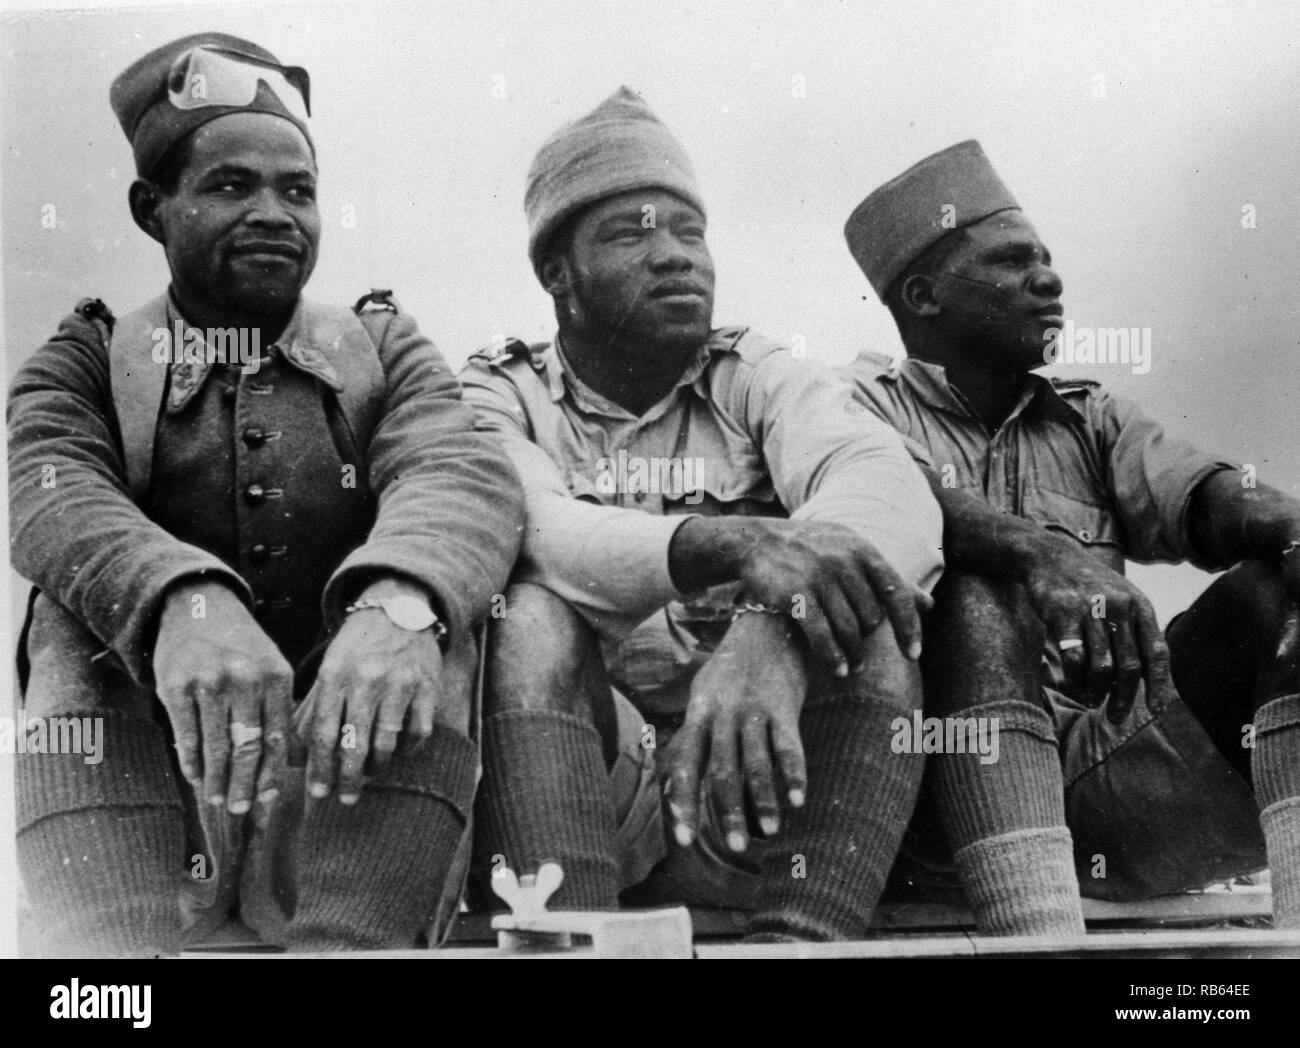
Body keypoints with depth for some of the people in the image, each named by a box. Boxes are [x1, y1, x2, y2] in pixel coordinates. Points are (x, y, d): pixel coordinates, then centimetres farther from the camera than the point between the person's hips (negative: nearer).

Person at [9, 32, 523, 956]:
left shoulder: (386, 351, 16)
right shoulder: (86, 362, 15)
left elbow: (463, 471, -7)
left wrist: (398, 601, -32)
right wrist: (181, 602, -33)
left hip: (349, 760, 1)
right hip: (123, 761, 0)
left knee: (433, 607, -26)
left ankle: (348, 938, -21)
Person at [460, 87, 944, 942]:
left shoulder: (759, 380, 8)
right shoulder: (497, 395, 6)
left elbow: (888, 484, -15)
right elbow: (524, 528, -19)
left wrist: (773, 630, -37)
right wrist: (727, 545, -38)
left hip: (745, 775, 2)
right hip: (576, 781, -1)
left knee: (867, 618, -24)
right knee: (529, 614, -29)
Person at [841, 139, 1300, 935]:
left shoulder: (1087, 415, 23)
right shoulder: (863, 400, 10)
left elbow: (1200, 494, 3)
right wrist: (1038, 552, -34)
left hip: (1124, 752, 4)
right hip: (967, 777, -4)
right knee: (976, 604, -31)